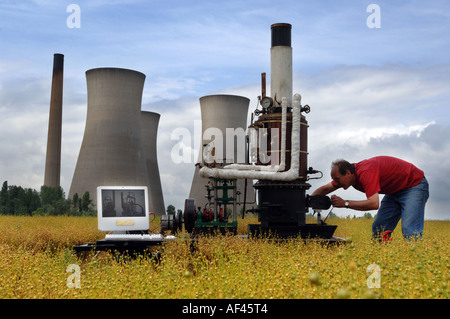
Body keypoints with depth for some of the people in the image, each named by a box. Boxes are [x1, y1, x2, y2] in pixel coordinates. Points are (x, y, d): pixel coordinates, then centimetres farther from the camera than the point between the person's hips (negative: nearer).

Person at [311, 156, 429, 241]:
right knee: (379, 228, 0)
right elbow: (325, 189, 6)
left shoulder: (365, 172, -33)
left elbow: (374, 203, -40)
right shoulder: (354, 173, -5)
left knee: (409, 230, -22)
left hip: (414, 185, -9)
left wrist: (345, 203, -32)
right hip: (395, 190, 9)